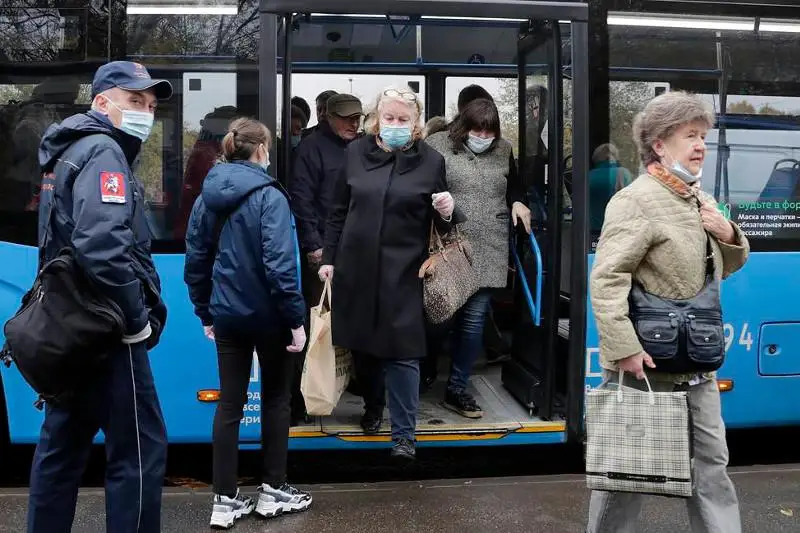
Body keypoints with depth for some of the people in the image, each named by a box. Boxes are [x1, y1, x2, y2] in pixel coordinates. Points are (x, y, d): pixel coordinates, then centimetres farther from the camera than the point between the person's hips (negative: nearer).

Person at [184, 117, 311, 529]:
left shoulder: (207, 197, 5)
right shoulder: (269, 196, -14)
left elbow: (196, 260, 8)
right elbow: (279, 263, -20)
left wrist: (205, 313, 16)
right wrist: (296, 318, -15)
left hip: (227, 315, 5)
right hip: (268, 315, -5)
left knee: (230, 403, 9)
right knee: (275, 398, 12)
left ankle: (225, 499, 13)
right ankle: (272, 490, 20)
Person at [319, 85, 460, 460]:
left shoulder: (430, 161, 1)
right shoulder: (356, 152, 6)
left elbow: (441, 223, 8)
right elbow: (338, 211, 11)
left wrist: (447, 213, -15)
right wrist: (329, 257, 8)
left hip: (402, 271, -3)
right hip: (355, 266, 3)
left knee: (401, 351, -4)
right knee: (362, 344, 13)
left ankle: (404, 433, 6)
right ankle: (373, 406, 37)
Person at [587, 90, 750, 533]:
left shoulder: (701, 201, 13)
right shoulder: (636, 201, -15)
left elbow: (725, 267, 24)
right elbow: (606, 279, -24)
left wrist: (729, 235, 2)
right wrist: (623, 349, -29)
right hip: (645, 364, -8)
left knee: (711, 461, 14)